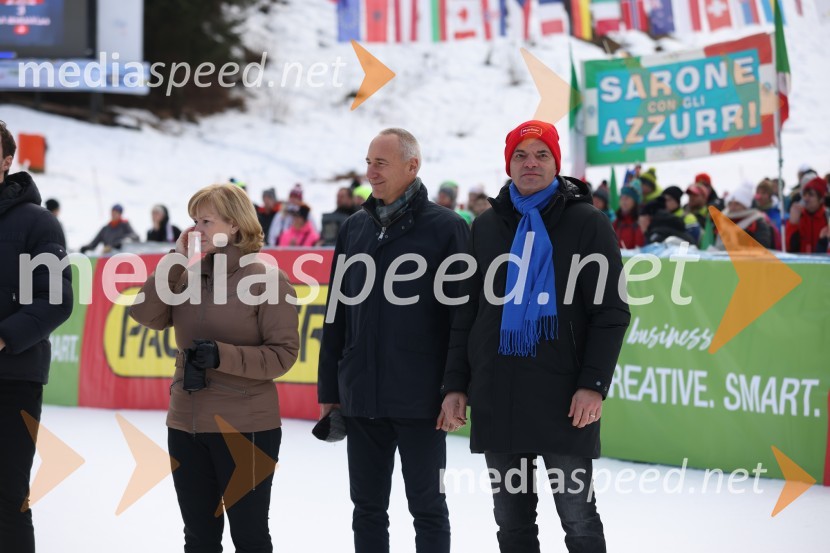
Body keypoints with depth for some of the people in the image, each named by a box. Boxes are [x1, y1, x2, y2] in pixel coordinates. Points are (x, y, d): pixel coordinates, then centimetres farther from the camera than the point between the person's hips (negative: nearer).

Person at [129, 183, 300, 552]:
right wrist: (176, 260, -7)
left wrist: (223, 356, -22)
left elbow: (284, 352, -12)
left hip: (245, 428, -6)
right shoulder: (188, 275, 7)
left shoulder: (266, 278, -9)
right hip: (186, 425, 6)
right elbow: (146, 315, -4)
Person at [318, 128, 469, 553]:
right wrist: (329, 388, 11)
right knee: (367, 507, 11)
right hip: (361, 398, 5)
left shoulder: (446, 228, -5)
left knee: (427, 506, 5)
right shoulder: (355, 228, 10)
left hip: (420, 399, -5)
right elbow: (337, 314, 14)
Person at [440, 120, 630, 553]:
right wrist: (456, 385, 7)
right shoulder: (486, 227, 13)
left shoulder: (587, 223, 0)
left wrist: (594, 383, -14)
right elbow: (466, 312, 14)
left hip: (563, 398, -4)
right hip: (496, 399, 4)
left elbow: (611, 312, -4)